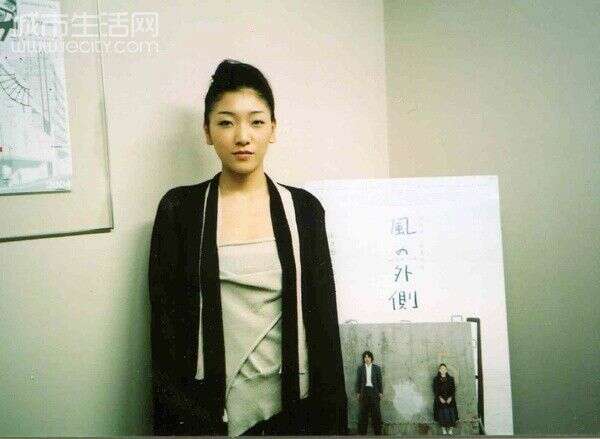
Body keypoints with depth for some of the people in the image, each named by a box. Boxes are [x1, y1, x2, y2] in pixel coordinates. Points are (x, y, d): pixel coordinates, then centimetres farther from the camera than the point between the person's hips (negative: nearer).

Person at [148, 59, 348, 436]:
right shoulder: (180, 208, -5)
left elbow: (323, 318, 0)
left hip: (291, 405, 1)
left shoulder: (304, 208, -1)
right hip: (208, 408, -1)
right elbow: (165, 324, -4)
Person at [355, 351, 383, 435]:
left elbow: (380, 381, 4)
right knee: (363, 412, 2)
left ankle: (377, 431, 9)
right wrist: (357, 393, -1)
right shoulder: (360, 368, 2)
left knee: (376, 411, 0)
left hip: (374, 391, 0)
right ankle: (362, 432, 9)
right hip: (364, 391, 0)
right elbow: (358, 381, 4)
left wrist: (381, 392, -1)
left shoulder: (377, 368, 2)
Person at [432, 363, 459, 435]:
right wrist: (440, 398, -12)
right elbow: (435, 390, -1)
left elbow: (453, 389, 2)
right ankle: (444, 429, 13)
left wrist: (450, 398, -10)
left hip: (450, 399, 1)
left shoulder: (450, 379, 5)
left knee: (450, 415, -3)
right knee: (442, 415, -1)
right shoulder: (436, 379, 2)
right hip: (440, 400, -1)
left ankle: (450, 429, 9)